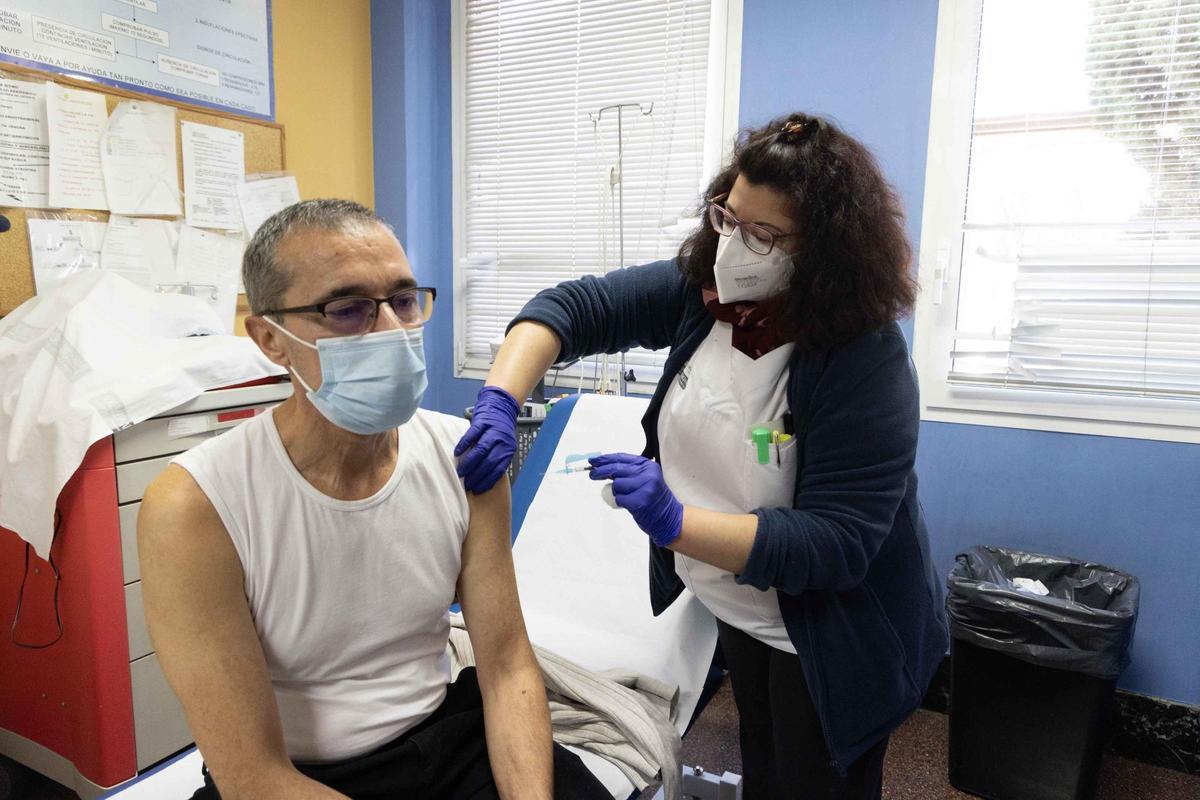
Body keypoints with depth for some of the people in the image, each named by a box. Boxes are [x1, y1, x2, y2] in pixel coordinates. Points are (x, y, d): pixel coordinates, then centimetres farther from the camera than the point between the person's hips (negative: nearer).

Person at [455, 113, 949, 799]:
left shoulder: (867, 358, -29)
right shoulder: (703, 290, -12)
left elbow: (836, 544, -31)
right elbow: (573, 308, -11)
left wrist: (676, 522, -40)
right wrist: (499, 403, -28)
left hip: (826, 634, -5)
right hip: (733, 609, 6)